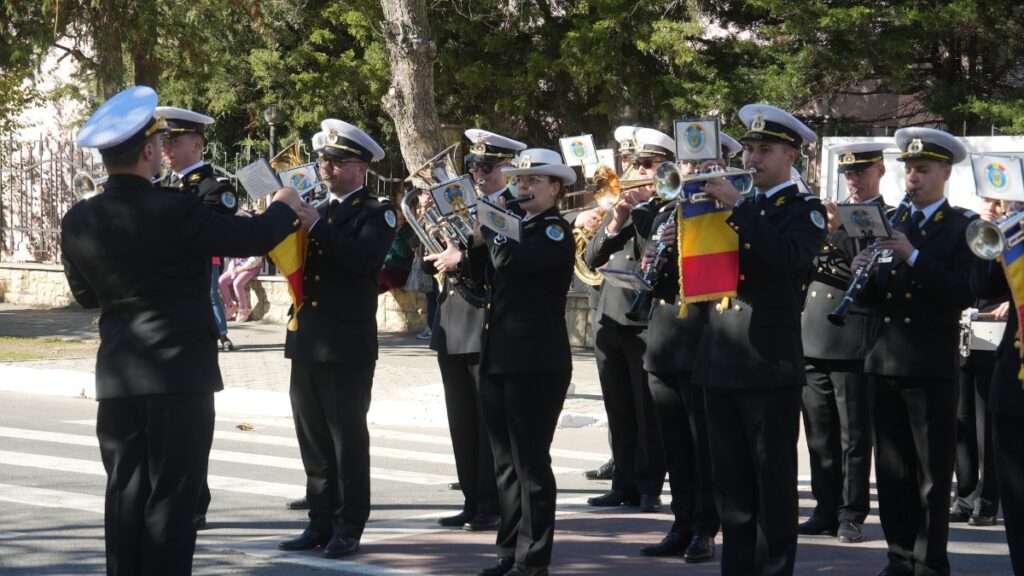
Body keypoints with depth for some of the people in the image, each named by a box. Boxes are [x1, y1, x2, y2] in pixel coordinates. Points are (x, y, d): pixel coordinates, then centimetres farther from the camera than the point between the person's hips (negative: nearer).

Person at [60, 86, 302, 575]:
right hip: (180, 372, -5)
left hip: (117, 378, 5)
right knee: (172, 496, 0)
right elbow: (255, 238, -6)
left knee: (125, 493, 11)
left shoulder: (78, 221, -1)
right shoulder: (176, 212, -16)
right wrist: (284, 206, 15)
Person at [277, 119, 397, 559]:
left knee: (348, 438, -2)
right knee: (313, 438, 10)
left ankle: (349, 527, 4)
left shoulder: (376, 213, -3)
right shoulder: (313, 210, 16)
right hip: (307, 340, 7)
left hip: (348, 344, -6)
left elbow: (364, 257, -21)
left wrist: (317, 225, -23)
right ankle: (321, 521, 18)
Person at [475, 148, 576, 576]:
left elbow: (512, 261, -25)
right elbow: (488, 277, 14)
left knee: (531, 462, -5)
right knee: (506, 462, 11)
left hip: (537, 363, -8)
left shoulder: (556, 232, -8)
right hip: (497, 360, 8)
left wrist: (487, 228, -10)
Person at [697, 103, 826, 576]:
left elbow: (790, 255, -22)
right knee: (731, 479, 10)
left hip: (770, 361, -6)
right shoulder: (738, 208, 18)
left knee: (774, 480, -2)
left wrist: (738, 207, -23)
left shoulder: (805, 210, -1)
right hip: (721, 359, 6)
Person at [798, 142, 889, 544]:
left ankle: (852, 515, 3)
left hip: (853, 341, -6)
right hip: (813, 339, 6)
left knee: (854, 435, -1)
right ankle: (826, 510, 16)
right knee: (820, 434, 9)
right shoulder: (827, 215, 17)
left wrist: (839, 231, -21)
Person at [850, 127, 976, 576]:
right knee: (892, 468, 7)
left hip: (931, 365, -5)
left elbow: (963, 294, -14)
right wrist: (863, 274, -7)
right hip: (885, 362, 5)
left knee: (933, 471, 0)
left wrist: (913, 256, -20)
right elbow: (872, 296, 14)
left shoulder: (962, 228, -1)